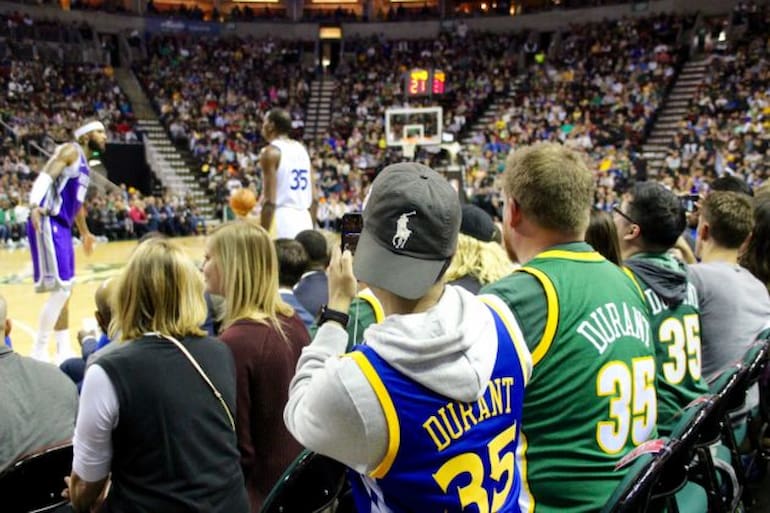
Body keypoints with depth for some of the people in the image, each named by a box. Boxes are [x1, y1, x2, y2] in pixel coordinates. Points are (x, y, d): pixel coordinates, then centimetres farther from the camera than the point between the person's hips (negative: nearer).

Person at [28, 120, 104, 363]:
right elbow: (45, 176, -21)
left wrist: (85, 232, 45)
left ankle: (64, 352, 22)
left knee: (64, 290, 13)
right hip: (48, 224, -10)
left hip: (62, 227, 10)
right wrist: (34, 206, -40)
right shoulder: (70, 151, -6)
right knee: (60, 289, -14)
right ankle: (39, 353, -5)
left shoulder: (84, 163, 21)